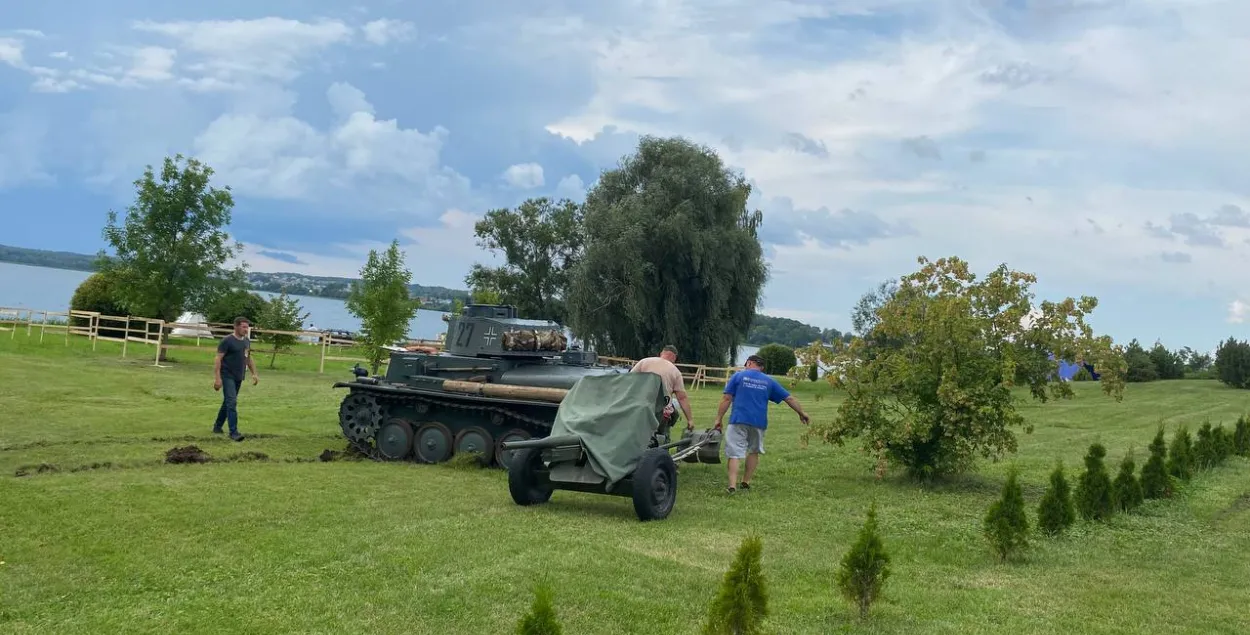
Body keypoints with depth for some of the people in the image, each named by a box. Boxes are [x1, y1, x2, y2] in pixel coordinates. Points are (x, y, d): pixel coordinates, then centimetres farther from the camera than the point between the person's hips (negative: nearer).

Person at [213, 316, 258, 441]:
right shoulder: (227, 341, -12)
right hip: (227, 377, -8)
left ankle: (217, 426, 30)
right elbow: (218, 359, -14)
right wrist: (217, 378, -20)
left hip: (239, 378, 8)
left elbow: (249, 358, 22)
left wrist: (254, 374, 15)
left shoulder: (247, 341, 11)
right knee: (232, 403, -13)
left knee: (227, 402, 16)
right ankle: (234, 432, -14)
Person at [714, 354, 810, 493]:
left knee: (734, 453, -3)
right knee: (754, 451, 22)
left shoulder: (738, 376, 4)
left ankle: (732, 486, -13)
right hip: (759, 423, 3)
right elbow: (789, 398, 14)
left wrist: (719, 419, 2)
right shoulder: (769, 382, 11)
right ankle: (746, 482, 24)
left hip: (739, 420, -3)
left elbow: (726, 399, -2)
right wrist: (802, 413, 26)